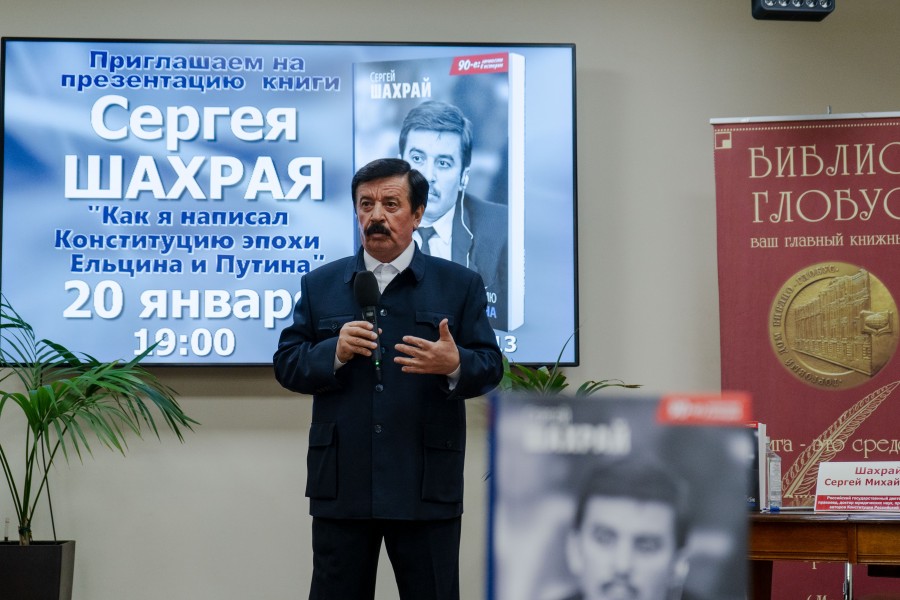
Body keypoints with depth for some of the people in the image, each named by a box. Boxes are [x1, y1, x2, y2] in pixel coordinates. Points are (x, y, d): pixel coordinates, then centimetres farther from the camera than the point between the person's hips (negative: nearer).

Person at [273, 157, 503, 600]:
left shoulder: (460, 285, 5)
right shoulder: (320, 285, 10)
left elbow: (490, 365, 1)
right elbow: (286, 365, 6)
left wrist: (454, 364, -22)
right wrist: (335, 352, -14)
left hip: (426, 489, -1)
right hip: (341, 486, 2)